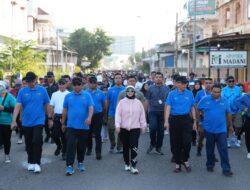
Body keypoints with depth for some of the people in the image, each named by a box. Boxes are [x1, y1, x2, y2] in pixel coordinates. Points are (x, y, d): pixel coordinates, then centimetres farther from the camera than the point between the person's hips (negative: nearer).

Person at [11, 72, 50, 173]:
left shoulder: (42, 90, -3)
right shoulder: (22, 91, -2)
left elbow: (47, 105, 4)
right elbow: (17, 106, -8)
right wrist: (14, 120, -16)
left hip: (38, 121, -2)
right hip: (26, 122, 2)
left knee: (37, 142, -12)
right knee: (29, 144, 12)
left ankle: (37, 163, -3)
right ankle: (31, 162, 26)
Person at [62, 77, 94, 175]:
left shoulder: (87, 95, 1)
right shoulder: (68, 96, 6)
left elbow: (91, 108, -10)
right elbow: (65, 110, 12)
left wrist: (89, 117, -29)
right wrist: (63, 123, 13)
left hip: (83, 126, 0)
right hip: (71, 126, 0)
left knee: (82, 146, 12)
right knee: (70, 146, -8)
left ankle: (80, 163, 29)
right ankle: (69, 166, -7)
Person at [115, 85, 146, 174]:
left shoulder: (138, 103, 3)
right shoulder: (122, 102, 0)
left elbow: (142, 115, 9)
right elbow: (118, 114, -4)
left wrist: (143, 126, 10)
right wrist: (117, 125, -12)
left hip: (135, 128, 0)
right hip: (124, 128, 1)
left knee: (134, 147, -10)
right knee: (125, 147, 11)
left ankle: (133, 166, -8)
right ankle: (127, 164, 26)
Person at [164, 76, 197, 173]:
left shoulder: (189, 94, 4)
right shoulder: (172, 94, -1)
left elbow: (192, 108, 10)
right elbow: (168, 107, -6)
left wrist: (194, 121, 9)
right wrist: (166, 121, -16)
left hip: (186, 119, 0)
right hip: (174, 119, 0)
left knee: (187, 141, -10)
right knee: (175, 143, 6)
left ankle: (185, 160, 15)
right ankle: (177, 164, 20)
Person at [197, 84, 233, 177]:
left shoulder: (224, 101, 0)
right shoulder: (205, 100, -4)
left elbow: (228, 114, 10)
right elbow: (198, 110, 6)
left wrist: (230, 125, 16)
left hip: (221, 129, 0)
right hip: (209, 129, 0)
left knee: (223, 149, -4)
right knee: (210, 149, 13)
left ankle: (226, 169, 0)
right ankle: (210, 165, 29)